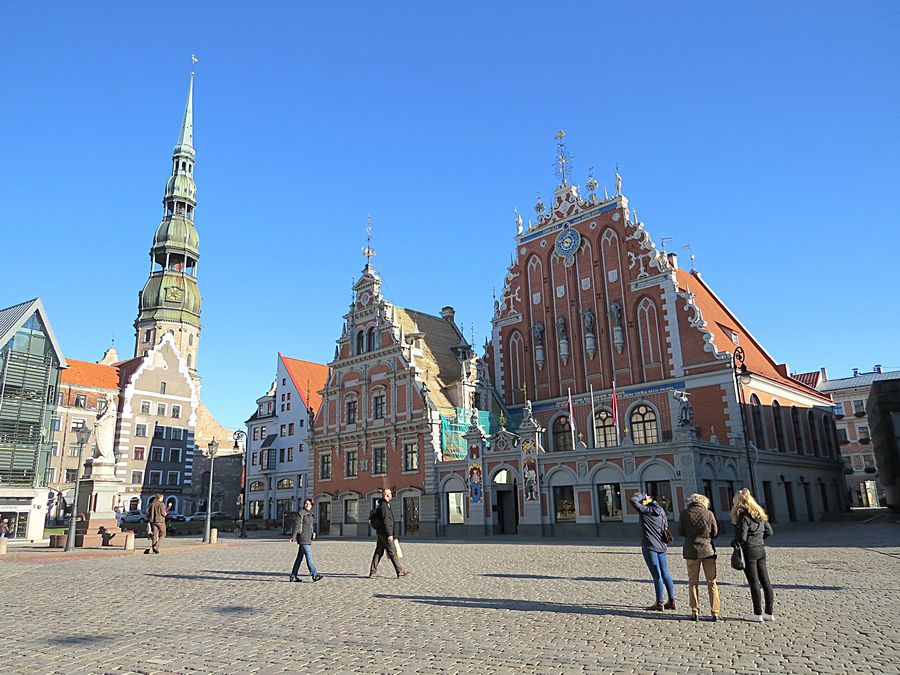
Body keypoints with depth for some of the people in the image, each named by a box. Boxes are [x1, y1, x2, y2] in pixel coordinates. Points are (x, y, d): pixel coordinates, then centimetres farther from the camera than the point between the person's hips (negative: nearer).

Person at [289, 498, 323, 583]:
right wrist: (293, 536, -19)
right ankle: (314, 574, -13)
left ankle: (293, 576, 18)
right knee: (309, 557, -11)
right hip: (303, 538, -9)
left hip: (308, 539, 9)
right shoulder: (301, 513, -8)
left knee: (300, 558, 12)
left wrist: (313, 534, 12)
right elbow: (296, 525, -13)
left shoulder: (311, 515, 16)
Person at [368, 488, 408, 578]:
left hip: (380, 533, 10)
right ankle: (399, 571, 1)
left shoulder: (380, 505, 15)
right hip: (385, 533, -10)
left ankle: (373, 572, 11)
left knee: (378, 552, 10)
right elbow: (386, 521, -23)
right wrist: (389, 534, -24)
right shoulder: (384, 506, -17)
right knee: (392, 552, -4)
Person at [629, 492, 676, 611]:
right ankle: (672, 601, 17)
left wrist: (643, 496, -4)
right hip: (661, 546, 7)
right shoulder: (661, 511, 10)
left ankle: (659, 603, 3)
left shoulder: (645, 510, -12)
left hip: (650, 547, -7)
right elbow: (666, 527, 15)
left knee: (657, 575, -3)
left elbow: (633, 500, -18)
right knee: (665, 574, 13)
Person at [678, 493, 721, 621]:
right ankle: (715, 612, 7)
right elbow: (715, 533, 2)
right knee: (711, 582, 9)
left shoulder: (685, 513, -4)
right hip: (708, 550, 0)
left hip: (691, 550, 0)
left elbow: (680, 532, 1)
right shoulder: (709, 513, -3)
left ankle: (695, 612, 6)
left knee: (693, 582, 9)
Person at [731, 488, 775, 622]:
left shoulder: (743, 516, -15)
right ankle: (769, 612, 16)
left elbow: (741, 537, -17)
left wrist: (733, 543, 0)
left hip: (749, 551, -7)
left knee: (754, 583, -1)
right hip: (761, 550, 7)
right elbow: (769, 531, 13)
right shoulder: (759, 514, 9)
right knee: (765, 582, 10)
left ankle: (758, 613, 4)